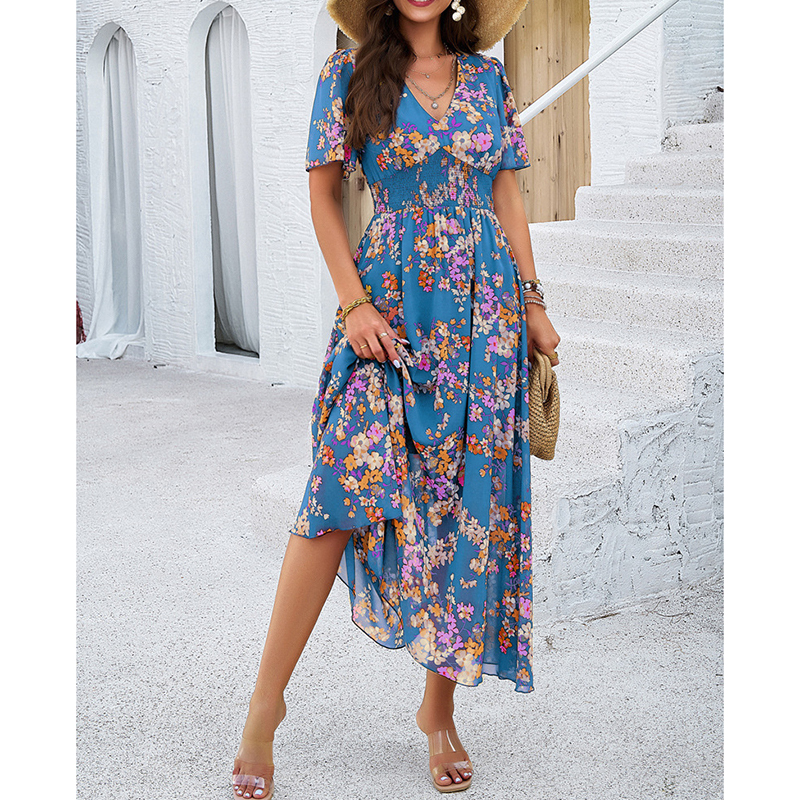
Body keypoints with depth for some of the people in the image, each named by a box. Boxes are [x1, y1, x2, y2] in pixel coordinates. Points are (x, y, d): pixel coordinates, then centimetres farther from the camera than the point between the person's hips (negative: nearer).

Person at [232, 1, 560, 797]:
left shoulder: (488, 76, 10)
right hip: (389, 306, -3)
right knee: (346, 492, -11)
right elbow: (323, 195, 2)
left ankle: (440, 707, 15)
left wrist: (534, 305, 7)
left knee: (473, 501, 3)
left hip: (483, 312, 3)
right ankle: (267, 699, 0)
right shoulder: (350, 71, 3)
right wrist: (353, 302, -8)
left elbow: (507, 197, 13)